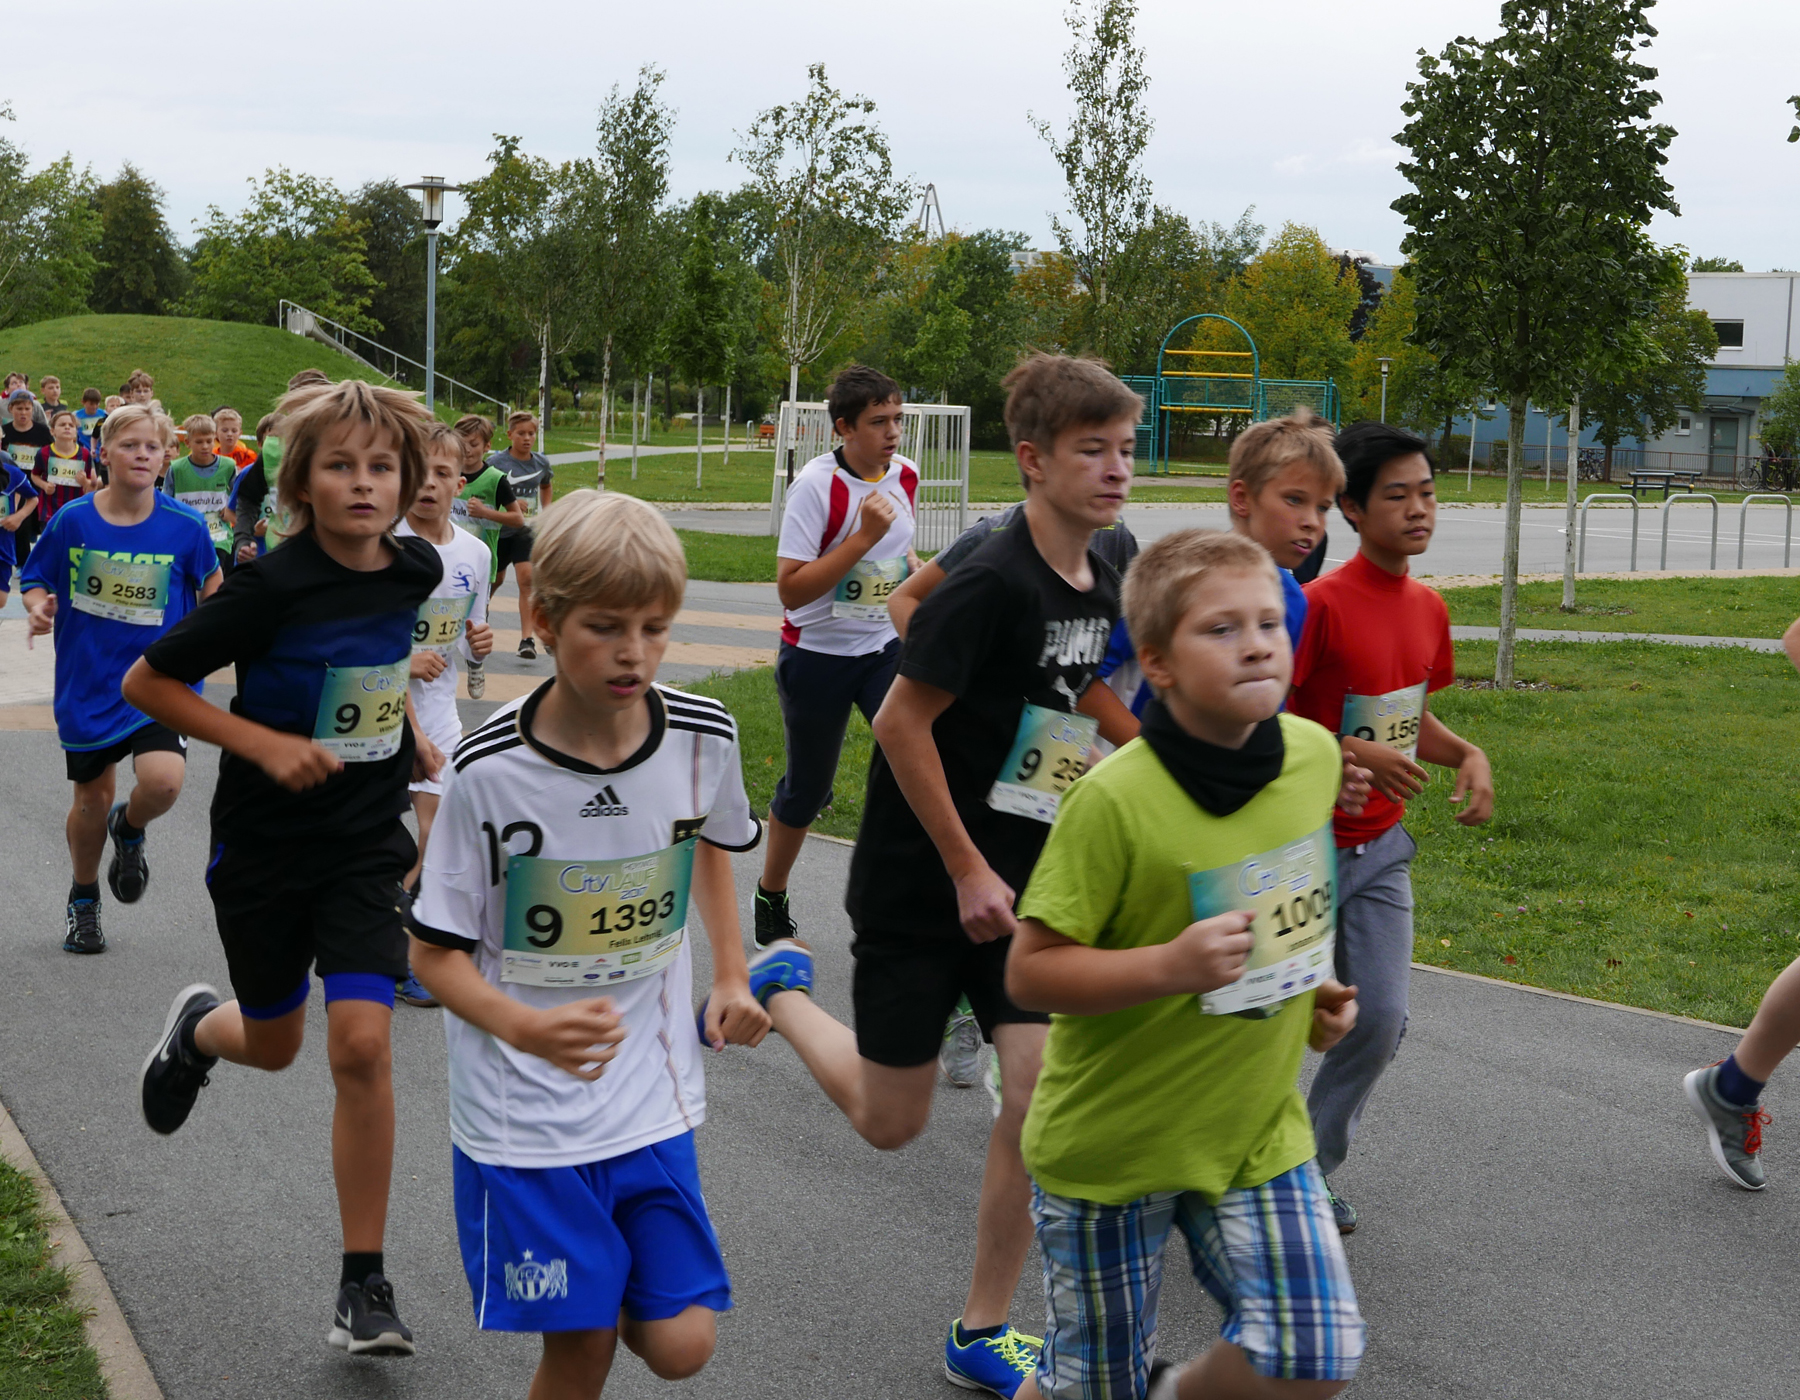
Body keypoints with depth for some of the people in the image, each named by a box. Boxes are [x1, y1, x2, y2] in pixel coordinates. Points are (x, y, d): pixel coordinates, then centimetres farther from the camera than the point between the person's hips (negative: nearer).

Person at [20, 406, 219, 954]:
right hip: (89, 682, 1)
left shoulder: (183, 525, -8)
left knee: (162, 780, -24)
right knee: (91, 800, 11)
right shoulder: (72, 520, -6)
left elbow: (210, 579, 10)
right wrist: (39, 607, -16)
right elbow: (35, 581, 6)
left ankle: (129, 829, 15)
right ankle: (83, 902, 39)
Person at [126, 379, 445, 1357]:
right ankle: (196, 1028, 55)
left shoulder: (415, 570, -5)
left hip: (366, 845, 2)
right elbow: (146, 682, -14)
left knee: (361, 1045, -12)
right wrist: (265, 744, -22)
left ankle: (364, 1285, 0)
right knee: (274, 1045, 15)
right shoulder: (272, 588, -20)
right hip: (264, 845, -2)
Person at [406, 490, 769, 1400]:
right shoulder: (490, 769, -17)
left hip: (653, 1100, 3)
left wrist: (731, 975, 8)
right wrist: (529, 1032, -27)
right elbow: (434, 953, -10)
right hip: (524, 1113, -3)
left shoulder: (704, 738, -6)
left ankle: (618, 1290, 32)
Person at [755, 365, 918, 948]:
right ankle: (770, 901, 31)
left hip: (887, 648, 4)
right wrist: (864, 537, -28)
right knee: (807, 787, 9)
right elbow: (791, 589, -24)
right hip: (818, 655, -4)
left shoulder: (905, 475, 0)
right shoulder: (817, 484, -19)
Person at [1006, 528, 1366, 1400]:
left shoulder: (1315, 756, -4)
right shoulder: (1115, 800, -23)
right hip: (1111, 1144, -4)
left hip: (1255, 1126, 5)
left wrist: (1314, 992, 5)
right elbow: (1029, 973, -20)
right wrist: (1169, 967, -32)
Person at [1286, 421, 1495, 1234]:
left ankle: (1313, 1171, 22)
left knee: (1380, 1022, 4)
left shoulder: (1428, 608, 5)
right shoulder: (1320, 605, -18)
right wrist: (1354, 754, -28)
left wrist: (1467, 756, 0)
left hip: (1382, 848, 7)